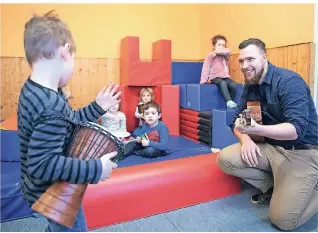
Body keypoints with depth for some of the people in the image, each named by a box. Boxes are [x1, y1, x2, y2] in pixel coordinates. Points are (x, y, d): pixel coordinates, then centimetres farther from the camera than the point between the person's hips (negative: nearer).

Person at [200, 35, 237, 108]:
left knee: (233, 85, -25)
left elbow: (227, 51, -13)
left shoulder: (225, 55, 12)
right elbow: (206, 69, -4)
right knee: (223, 83, -36)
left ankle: (230, 102, -12)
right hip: (215, 77, -4)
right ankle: (229, 101, -40)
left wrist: (217, 51, -17)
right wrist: (203, 80, -14)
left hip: (225, 76, 4)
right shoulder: (210, 56, 2)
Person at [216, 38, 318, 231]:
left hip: (302, 152, -6)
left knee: (283, 219, -15)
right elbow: (237, 120, 4)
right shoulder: (250, 86, 3)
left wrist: (256, 129, -44)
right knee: (225, 159, -15)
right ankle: (273, 187, 5)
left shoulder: (289, 81, -18)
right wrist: (246, 139, -18)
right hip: (271, 147, 6)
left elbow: (297, 129, -28)